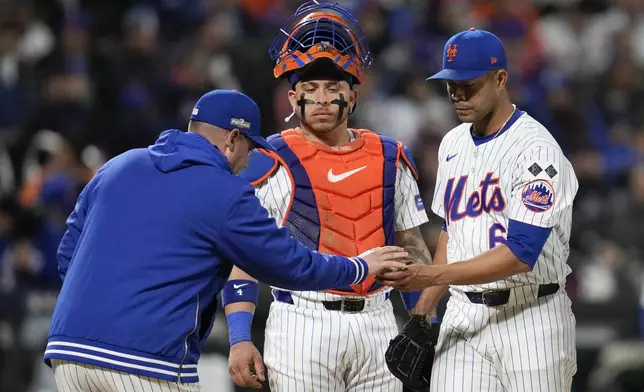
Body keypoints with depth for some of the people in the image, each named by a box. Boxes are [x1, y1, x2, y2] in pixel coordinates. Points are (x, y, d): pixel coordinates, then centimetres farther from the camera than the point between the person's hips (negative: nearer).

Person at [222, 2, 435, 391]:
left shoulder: (389, 159, 12)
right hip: (303, 325, -4)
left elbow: (413, 249, 18)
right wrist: (240, 339, -12)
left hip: (377, 324, 4)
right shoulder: (271, 164, -1)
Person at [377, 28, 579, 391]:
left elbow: (521, 254, -22)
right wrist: (424, 307, 14)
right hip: (463, 317, 6)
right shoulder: (453, 144, 11)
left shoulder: (537, 149, -14)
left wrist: (431, 275, -27)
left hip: (530, 317, -6)